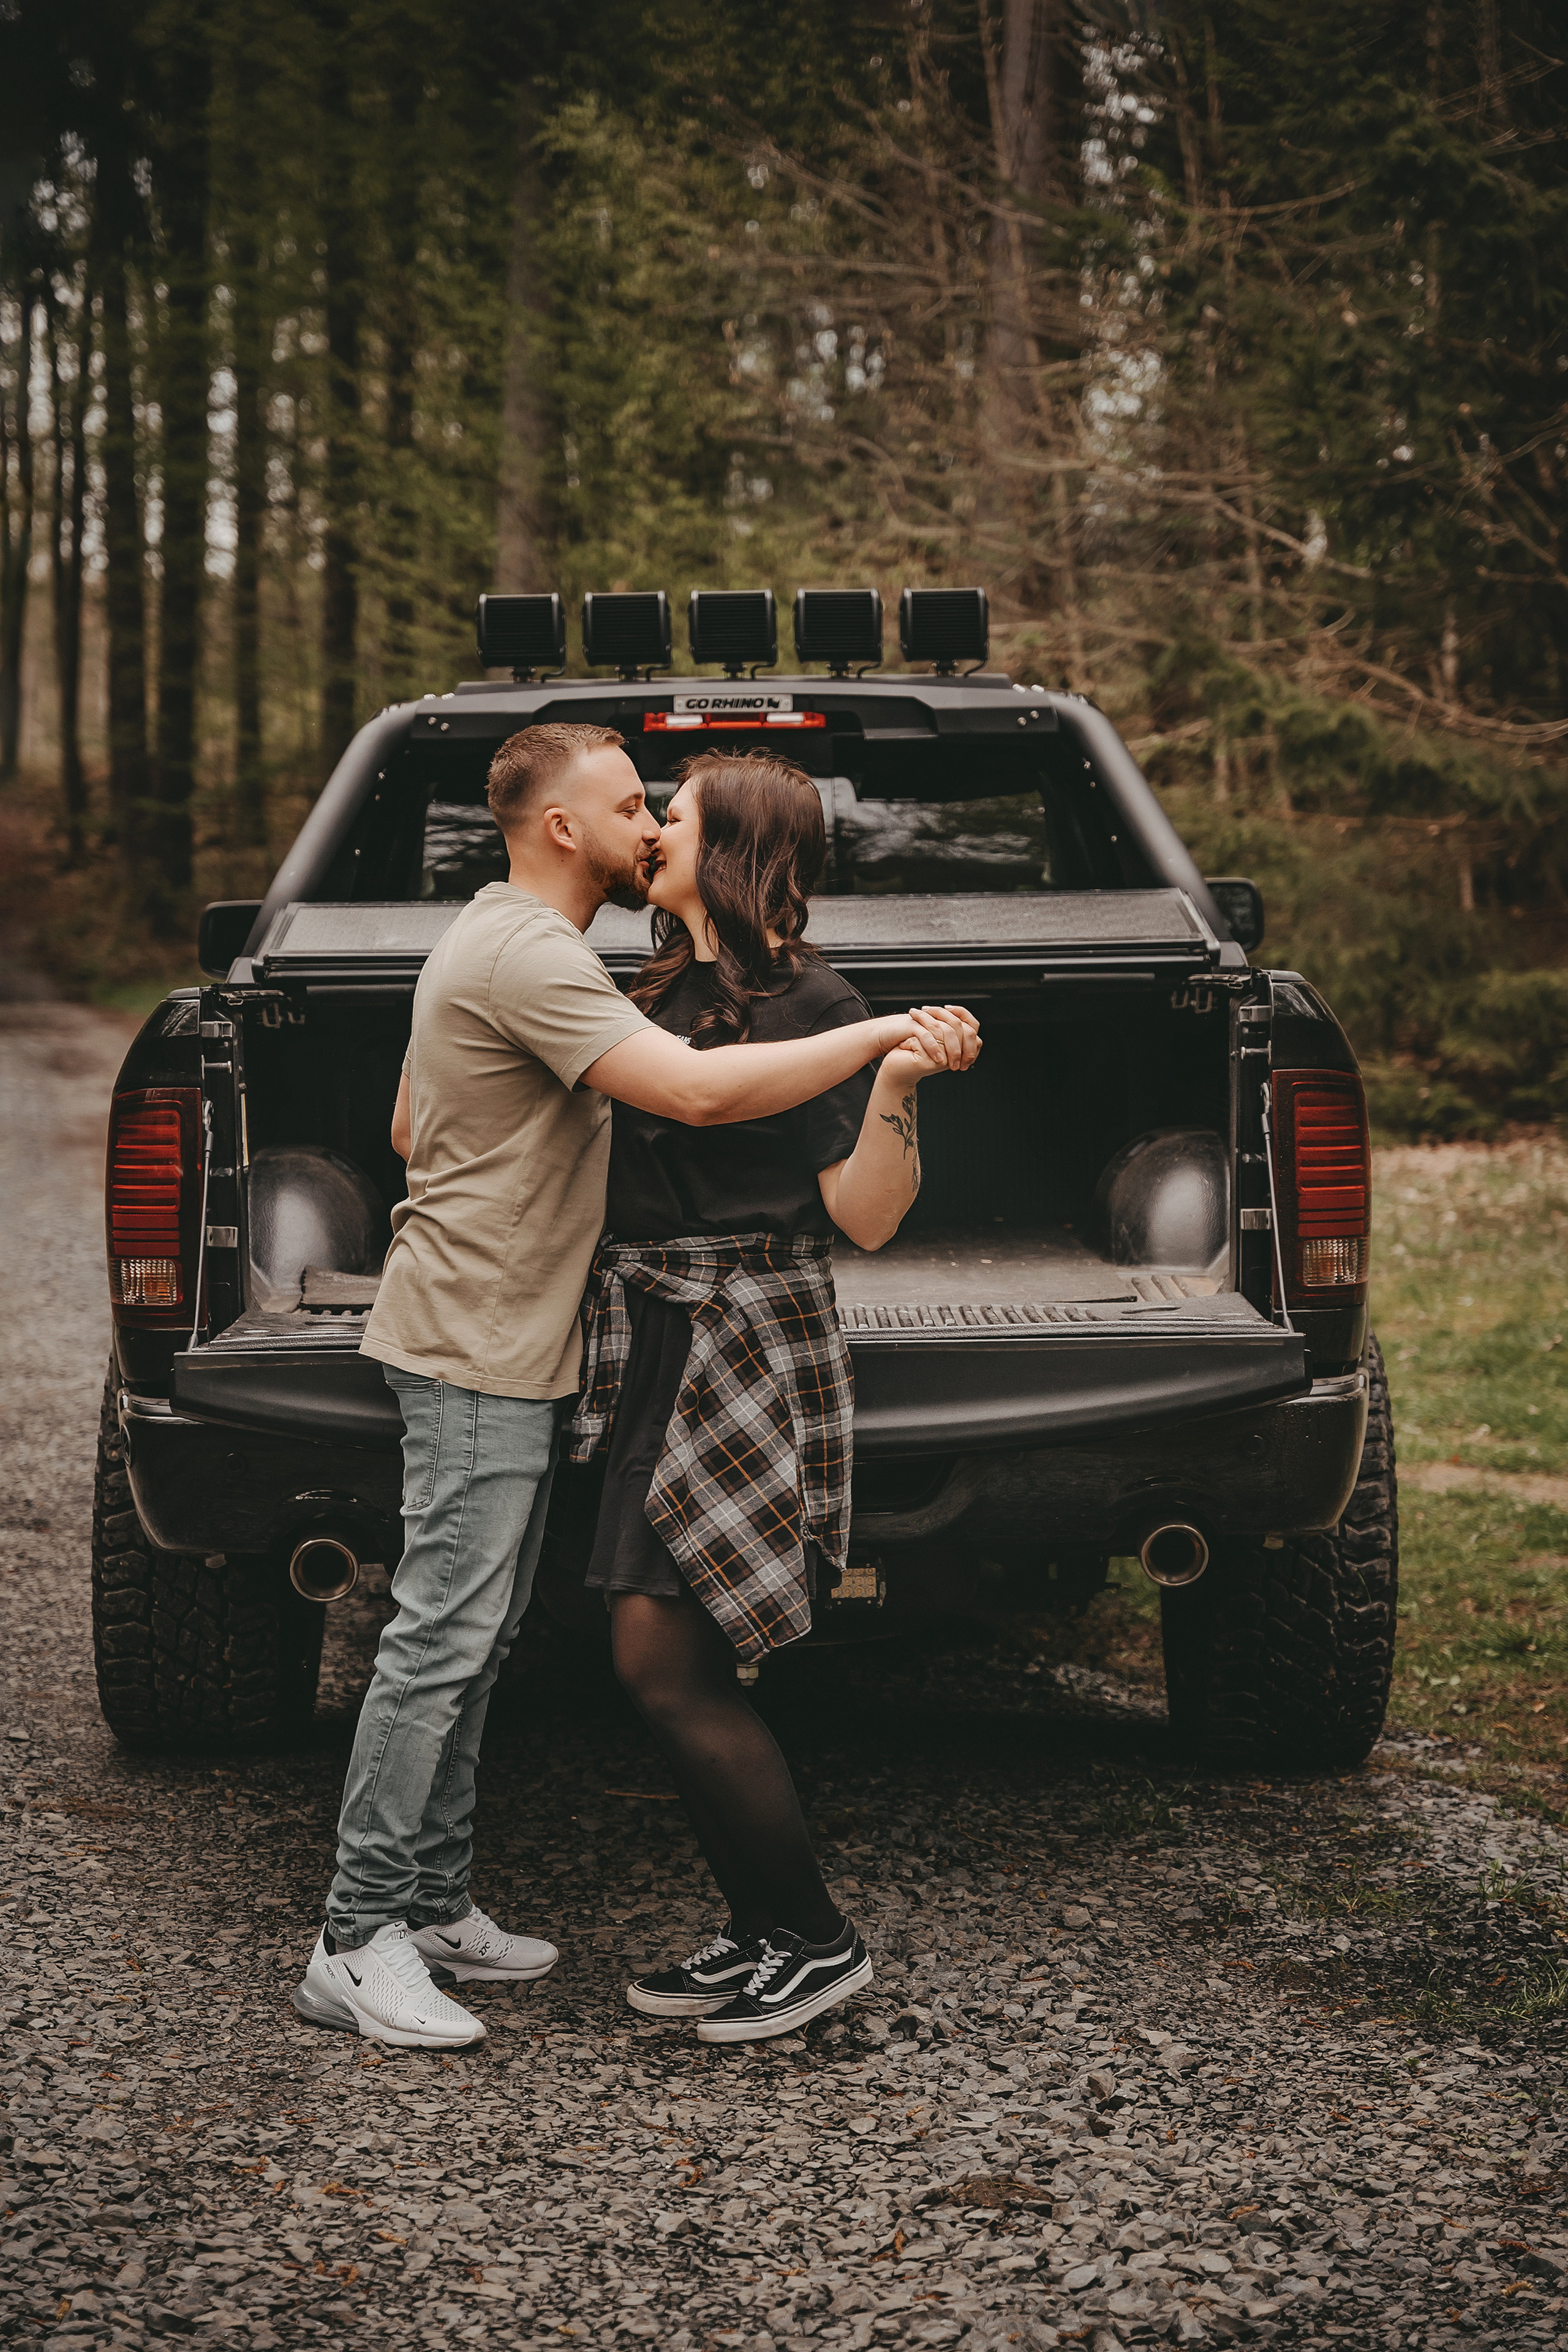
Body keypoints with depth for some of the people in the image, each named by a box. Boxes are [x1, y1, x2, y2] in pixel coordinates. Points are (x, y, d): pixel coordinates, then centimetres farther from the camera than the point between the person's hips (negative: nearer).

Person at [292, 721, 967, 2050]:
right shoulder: (527, 956, -18)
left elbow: (411, 1128, 26)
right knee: (442, 1643, -10)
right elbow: (697, 1092, -30)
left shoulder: (501, 943, 17)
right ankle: (358, 1948, -6)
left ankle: (434, 1908, 19)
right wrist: (883, 1035, -25)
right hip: (475, 1348, -11)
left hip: (501, 1347, 11)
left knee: (472, 1643, 13)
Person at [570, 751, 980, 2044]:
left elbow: (865, 1215, -14)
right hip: (652, 1342, 9)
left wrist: (897, 1084, -28)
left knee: (667, 1667, -9)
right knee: (670, 1668, 8)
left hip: (748, 1350, -8)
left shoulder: (812, 1006, -10)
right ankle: (761, 1935, 18)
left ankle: (817, 1940, 3)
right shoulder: (669, 989, 14)